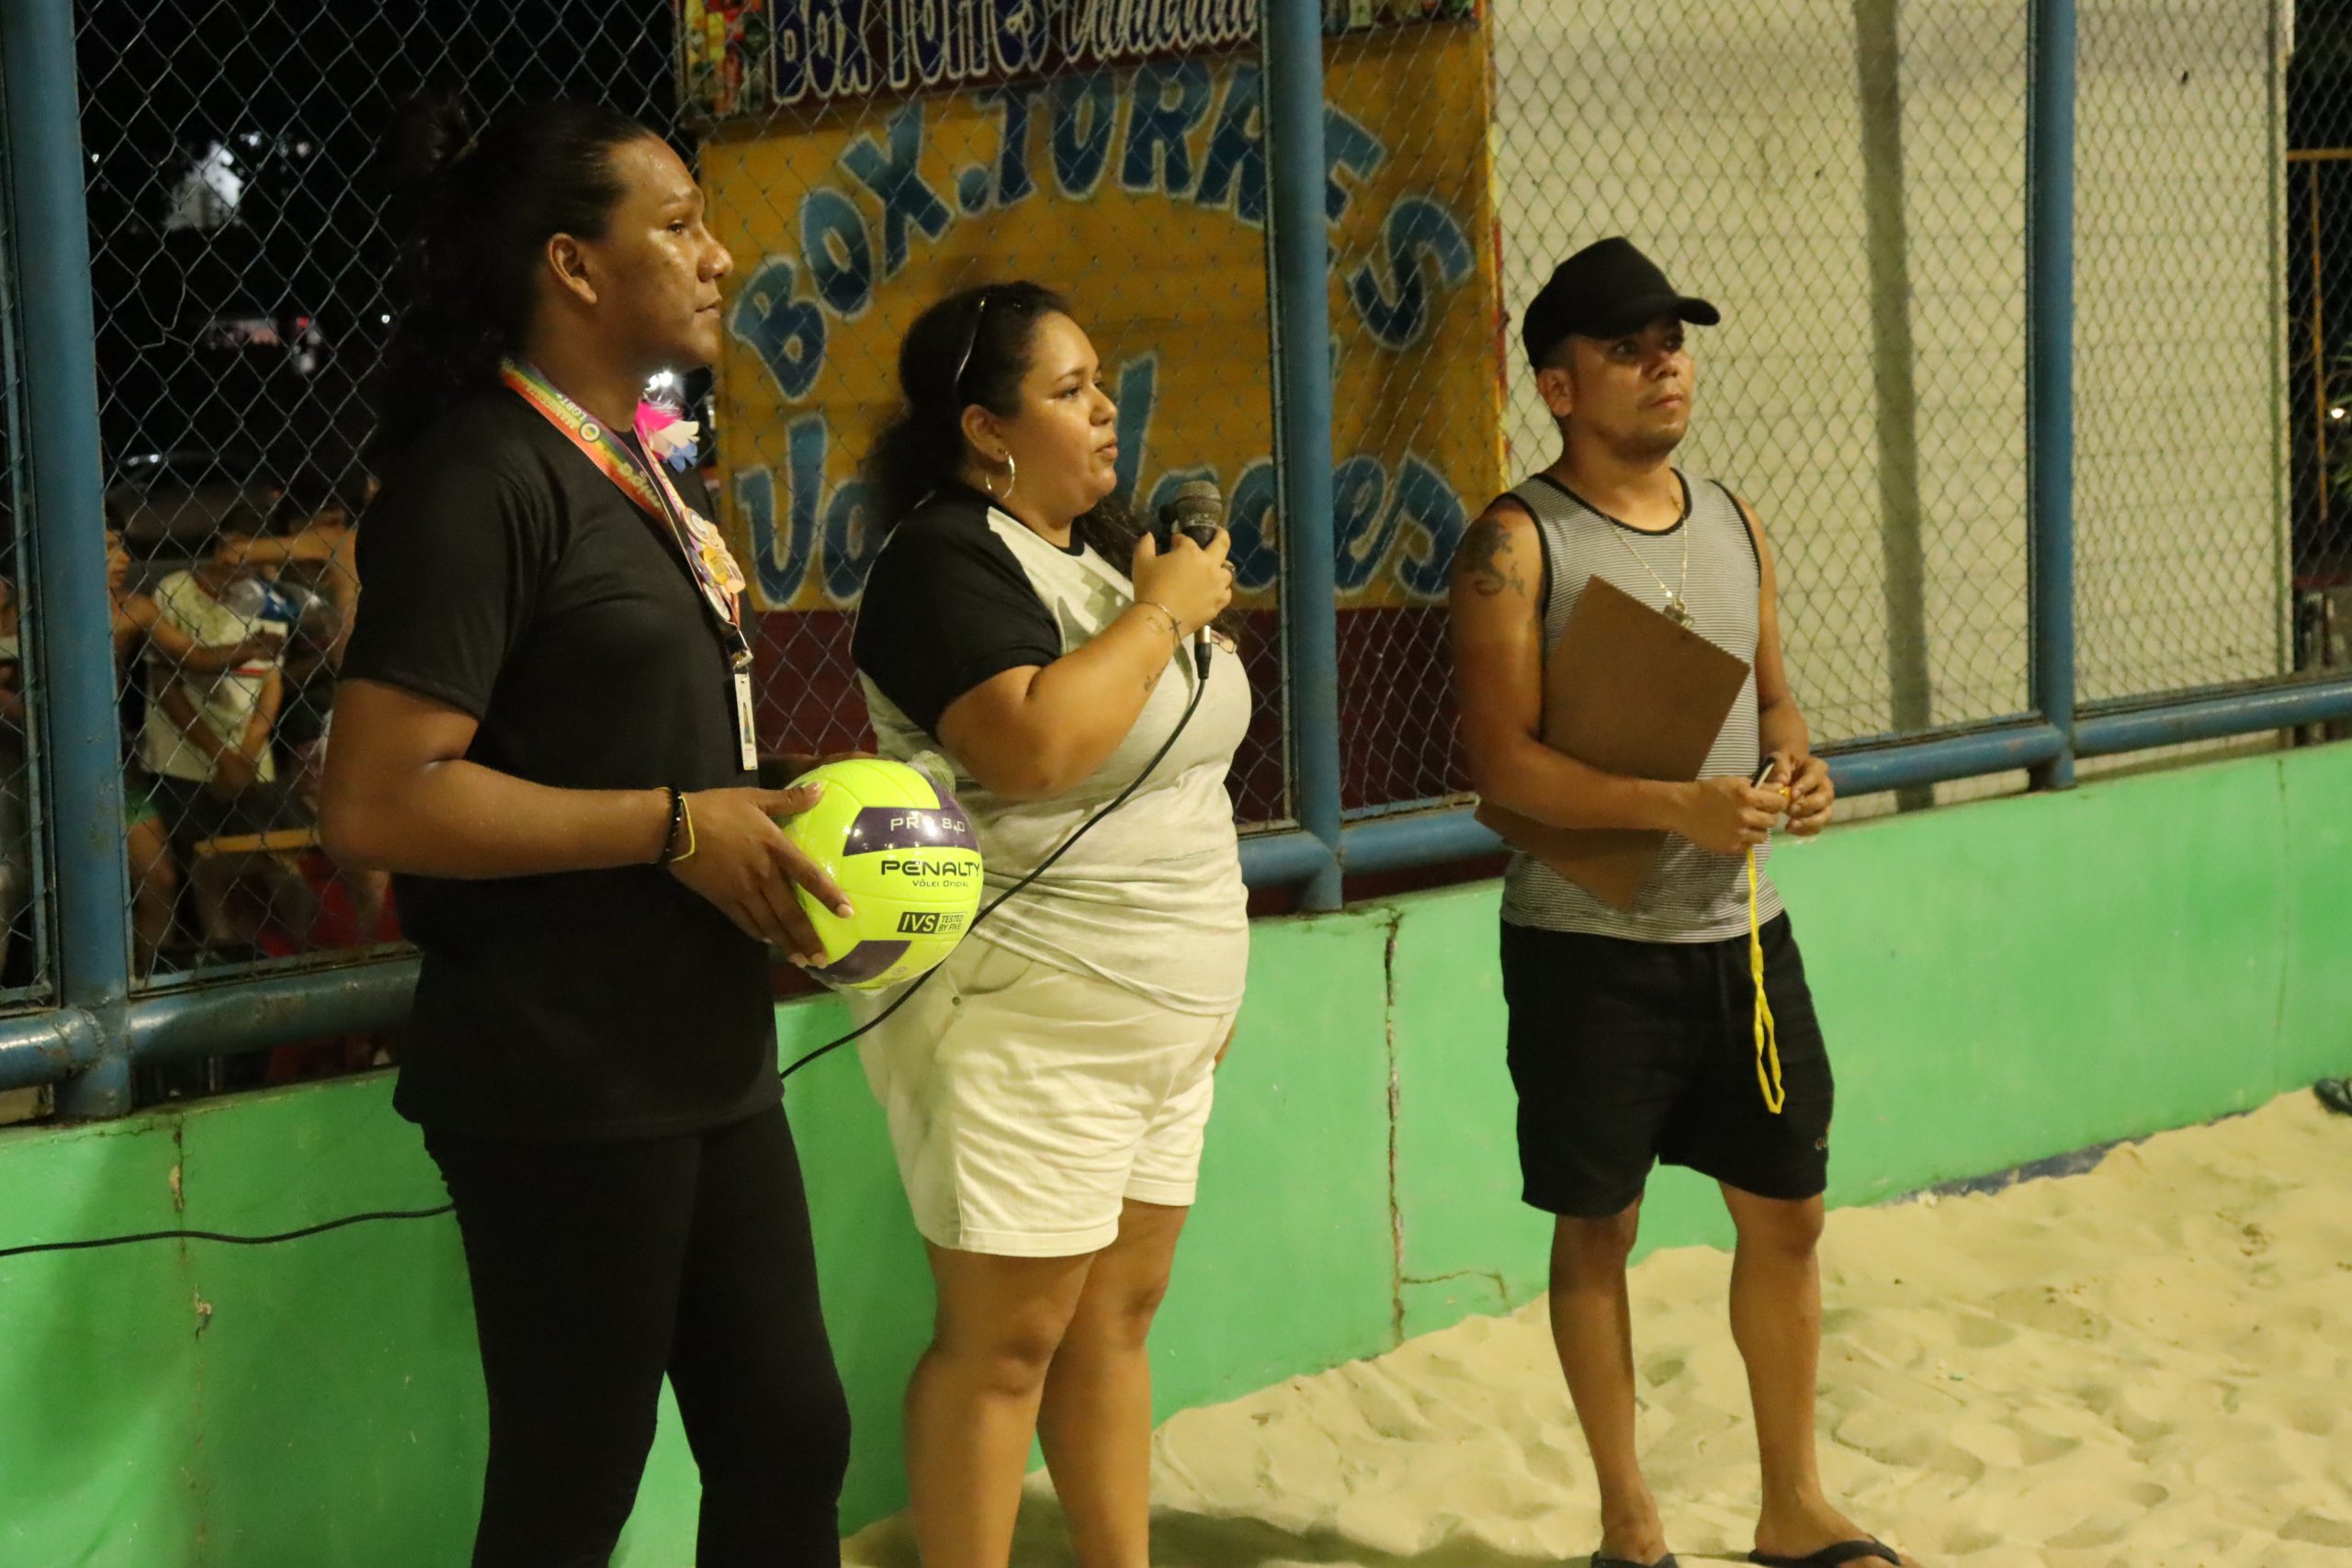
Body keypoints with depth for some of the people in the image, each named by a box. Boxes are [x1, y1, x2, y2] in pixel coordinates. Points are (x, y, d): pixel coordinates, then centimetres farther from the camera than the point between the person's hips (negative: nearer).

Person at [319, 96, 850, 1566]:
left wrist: (766, 831, 8)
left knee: (791, 1439, 13)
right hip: (564, 1083, -9)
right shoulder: (482, 479, -15)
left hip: (709, 1056, 9)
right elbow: (376, 799, -23)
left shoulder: (647, 477, 14)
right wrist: (674, 829, -20)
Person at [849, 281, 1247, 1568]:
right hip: (1021, 1025, -8)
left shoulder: (1102, 544, 13)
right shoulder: (945, 560, -14)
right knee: (1005, 1342, -3)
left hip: (1157, 1017, 8)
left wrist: (1207, 974, 20)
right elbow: (1032, 747, -30)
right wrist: (1164, 609, -18)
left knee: (1117, 1318, 13)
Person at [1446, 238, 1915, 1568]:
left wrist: (1800, 761, -5)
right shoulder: (1519, 545, -11)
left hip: (1740, 928, 6)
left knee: (1787, 1211, 11)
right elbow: (1503, 761, -17)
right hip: (1588, 944, -6)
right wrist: (1677, 807, -27)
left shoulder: (1733, 524, 9)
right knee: (1599, 1227, 7)